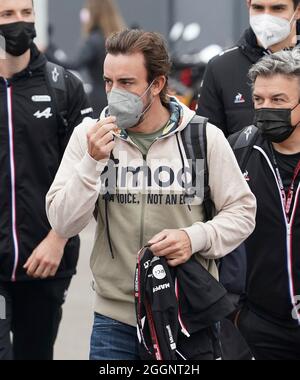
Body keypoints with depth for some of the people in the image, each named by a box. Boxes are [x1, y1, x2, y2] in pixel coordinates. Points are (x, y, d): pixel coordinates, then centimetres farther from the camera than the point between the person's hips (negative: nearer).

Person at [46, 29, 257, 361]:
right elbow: (62, 224, -4)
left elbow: (241, 212, 3)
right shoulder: (89, 135, 0)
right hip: (115, 318, 1)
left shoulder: (205, 137, -3)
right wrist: (92, 162, -18)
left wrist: (195, 237, -15)